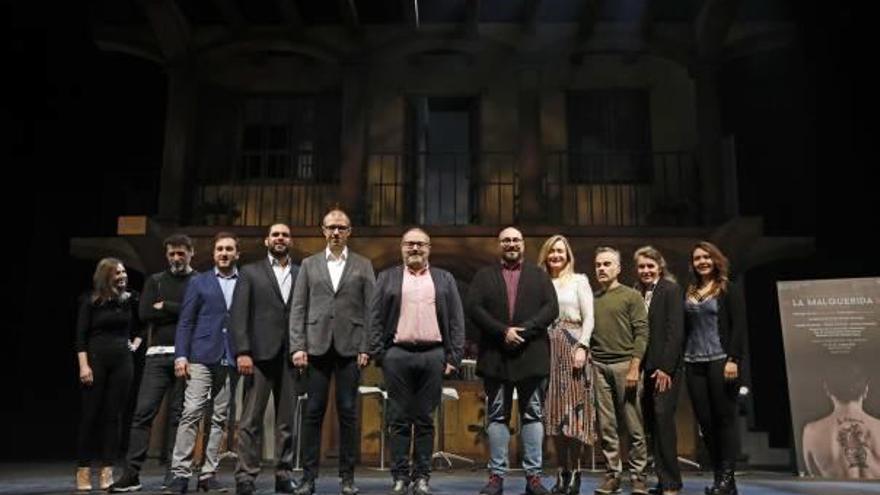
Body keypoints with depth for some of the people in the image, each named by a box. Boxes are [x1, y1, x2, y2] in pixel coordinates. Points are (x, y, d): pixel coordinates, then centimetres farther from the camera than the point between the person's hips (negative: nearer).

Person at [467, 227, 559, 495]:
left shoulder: (539, 275, 12)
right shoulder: (484, 276, 10)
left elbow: (551, 308, 0)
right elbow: (474, 308, -3)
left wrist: (524, 331, -13)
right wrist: (502, 332, -14)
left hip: (532, 355, 0)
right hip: (495, 357, 0)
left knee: (533, 415, 4)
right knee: (497, 417, 5)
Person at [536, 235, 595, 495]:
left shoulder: (578, 280, 7)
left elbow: (588, 317, 0)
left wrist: (582, 346, -12)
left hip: (571, 346, -3)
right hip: (547, 348, 3)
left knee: (572, 408, -5)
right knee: (554, 412, 3)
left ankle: (573, 471, 3)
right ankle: (563, 471, 10)